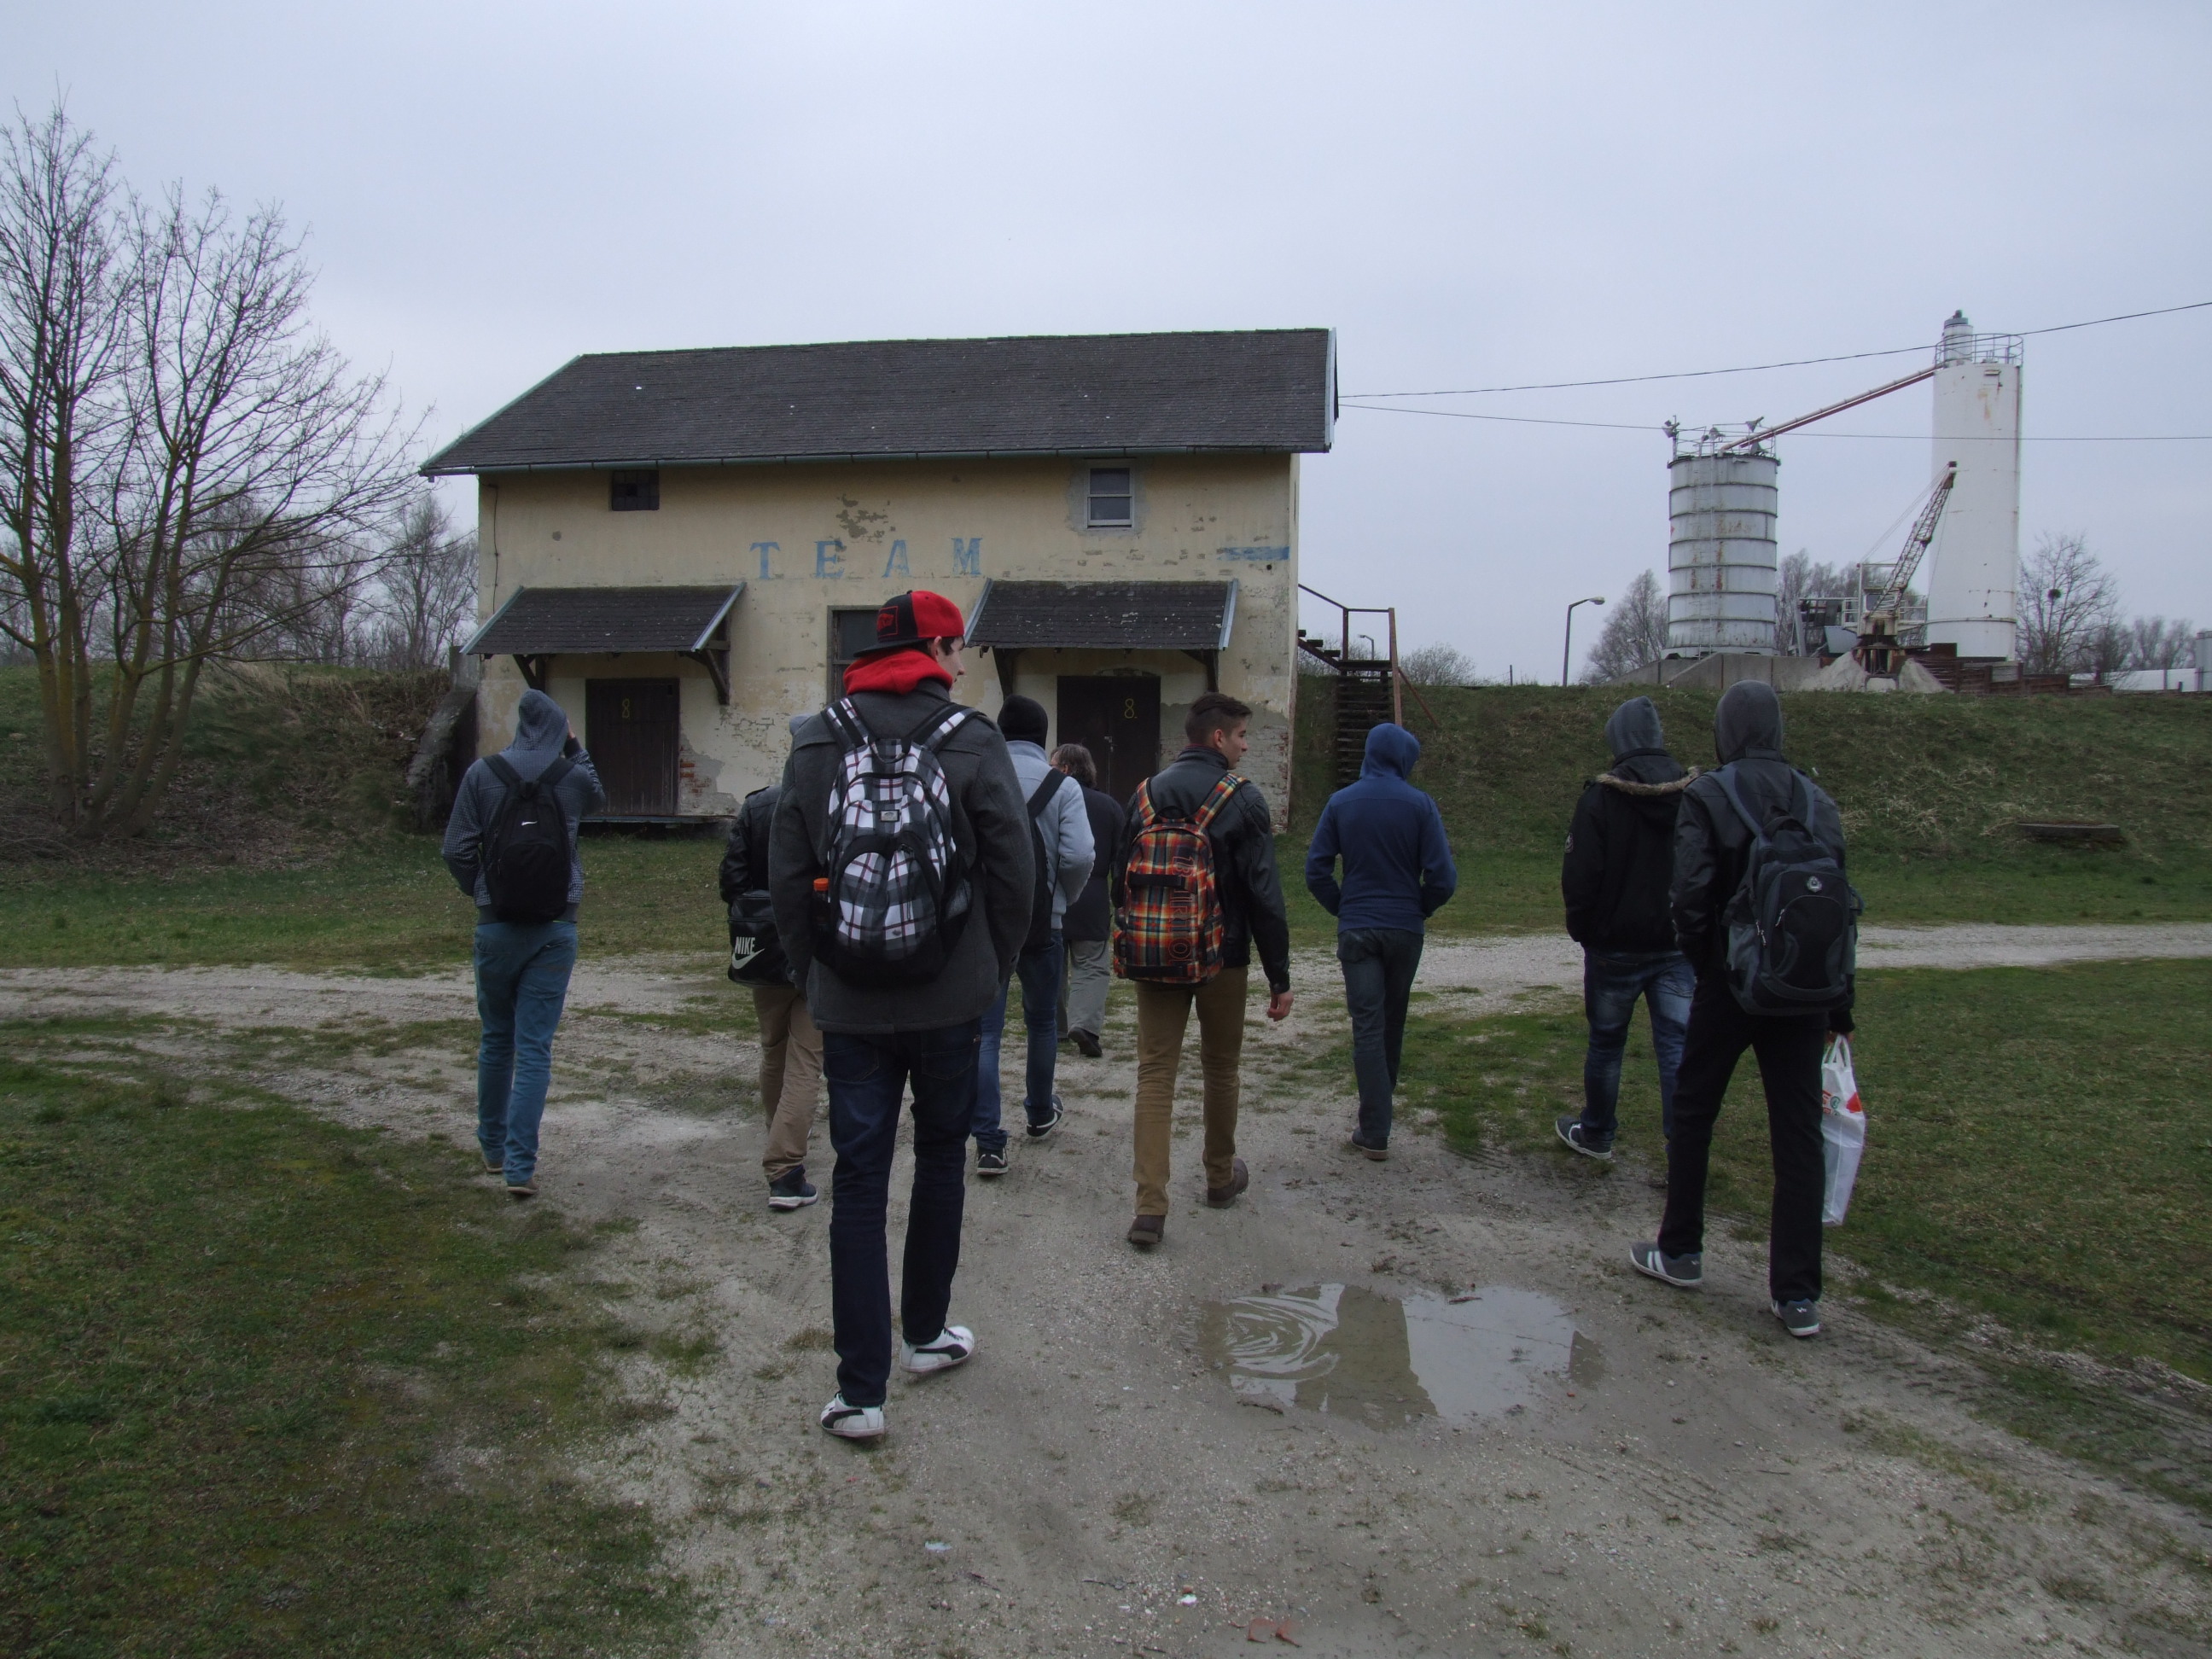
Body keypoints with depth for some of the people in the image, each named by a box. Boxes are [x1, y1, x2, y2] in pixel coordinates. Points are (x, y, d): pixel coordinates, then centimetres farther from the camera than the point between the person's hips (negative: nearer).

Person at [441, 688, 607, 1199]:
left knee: (496, 1040, 17)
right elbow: (599, 798, 21)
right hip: (555, 929, -1)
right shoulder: (573, 778, -3)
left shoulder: (483, 774, -5)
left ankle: (493, 1148, 29)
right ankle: (521, 1166, -4)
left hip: (497, 927, 1)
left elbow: (456, 850, -6)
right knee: (535, 1049, 0)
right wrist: (575, 747, 19)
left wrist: (480, 893, 10)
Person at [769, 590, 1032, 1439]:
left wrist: (812, 975, 12)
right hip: (950, 998, -1)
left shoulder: (816, 743, 0)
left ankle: (860, 1391, 6)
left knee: (858, 1181, 5)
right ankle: (927, 1334, 33)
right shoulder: (971, 741, -8)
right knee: (941, 1158, 20)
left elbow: (786, 875, 1)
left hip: (849, 1006, 1)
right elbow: (1013, 868, -6)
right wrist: (993, 966, 9)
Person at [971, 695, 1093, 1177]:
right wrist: (1063, 897, 5)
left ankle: (989, 1144, -3)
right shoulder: (1062, 785, -6)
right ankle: (1040, 1115, 37)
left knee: (985, 1031, 1)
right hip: (1041, 923, 0)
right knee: (1042, 1022, 20)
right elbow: (1079, 856, -15)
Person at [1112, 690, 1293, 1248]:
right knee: (1220, 1068, 16)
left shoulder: (1147, 794, 4)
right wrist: (1279, 976, -6)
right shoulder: (1242, 798, -9)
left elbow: (1120, 880, 10)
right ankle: (1221, 1177, 34)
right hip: (1223, 960, -2)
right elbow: (1264, 893, -11)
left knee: (1154, 1073, 1)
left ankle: (1150, 1208, -7)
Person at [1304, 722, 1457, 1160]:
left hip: (1356, 930, 0)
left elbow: (1316, 871, -3)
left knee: (1367, 1025, -2)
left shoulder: (1341, 803, -2)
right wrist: (1420, 910, 7)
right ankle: (1384, 1097, 37)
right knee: (1394, 1018, 18)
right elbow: (1442, 877, -11)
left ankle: (1374, 1132, -6)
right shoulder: (1420, 805, -7)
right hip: (1405, 930, 0)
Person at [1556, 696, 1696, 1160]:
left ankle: (1595, 1134, 28)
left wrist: (1580, 928, 2)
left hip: (1615, 947, -3)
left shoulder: (1600, 797, -12)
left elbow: (1580, 875, -13)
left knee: (1605, 1043, 13)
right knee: (1678, 1045, 4)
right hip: (1679, 945, 3)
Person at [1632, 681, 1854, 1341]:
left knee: (1692, 1116, 14)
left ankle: (1681, 1252, 26)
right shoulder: (1817, 800, 5)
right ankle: (1798, 1294, 8)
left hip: (1730, 985, -3)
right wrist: (1838, 1005, 12)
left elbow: (1690, 896, -16)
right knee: (1798, 1136, 6)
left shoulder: (1708, 796, -9)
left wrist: (1703, 963, 2)